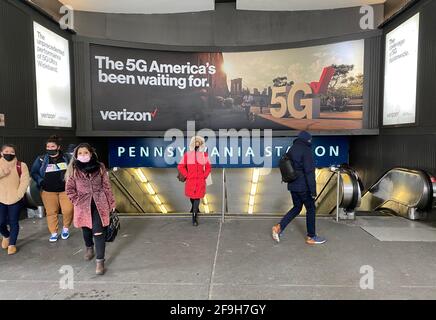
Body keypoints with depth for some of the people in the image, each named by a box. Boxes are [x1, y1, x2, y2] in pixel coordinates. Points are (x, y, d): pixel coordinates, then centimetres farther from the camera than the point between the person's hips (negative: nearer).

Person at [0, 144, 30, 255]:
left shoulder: (21, 165, -2)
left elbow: (25, 181, -8)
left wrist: (18, 194, -15)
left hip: (15, 199, -1)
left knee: (13, 222, 4)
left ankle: (12, 244, 20)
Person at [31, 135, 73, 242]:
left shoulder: (67, 157, 4)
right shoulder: (41, 159, 4)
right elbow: (34, 173, 9)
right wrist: (41, 182, -7)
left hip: (65, 189, -1)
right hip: (48, 191, 1)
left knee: (68, 210, -12)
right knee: (51, 212, 3)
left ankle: (66, 228, 14)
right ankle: (54, 233, 20)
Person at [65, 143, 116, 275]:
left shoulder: (100, 167, -2)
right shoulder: (73, 170, -2)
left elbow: (106, 186, 2)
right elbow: (69, 189, 3)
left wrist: (111, 202, 3)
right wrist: (77, 201, -7)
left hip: (100, 204, -1)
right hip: (83, 205, 2)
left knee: (99, 232, -8)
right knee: (86, 229, 19)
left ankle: (100, 260, 1)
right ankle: (89, 247, 50)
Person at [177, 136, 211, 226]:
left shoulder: (204, 155, 1)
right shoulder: (187, 155, -2)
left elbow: (208, 167, 10)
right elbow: (180, 166, 3)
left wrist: (204, 176, -1)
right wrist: (186, 175, -3)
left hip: (200, 181, 0)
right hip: (190, 181, 1)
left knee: (197, 198, -4)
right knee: (191, 197, 15)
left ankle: (194, 217, 3)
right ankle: (195, 209, 46)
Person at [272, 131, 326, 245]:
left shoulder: (291, 150, 9)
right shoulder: (306, 150, -16)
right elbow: (309, 172, -20)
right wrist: (313, 190, -17)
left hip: (292, 185, 8)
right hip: (304, 187, -8)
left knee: (296, 208, 18)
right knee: (311, 209, 7)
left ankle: (279, 227, 7)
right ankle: (311, 237, 18)